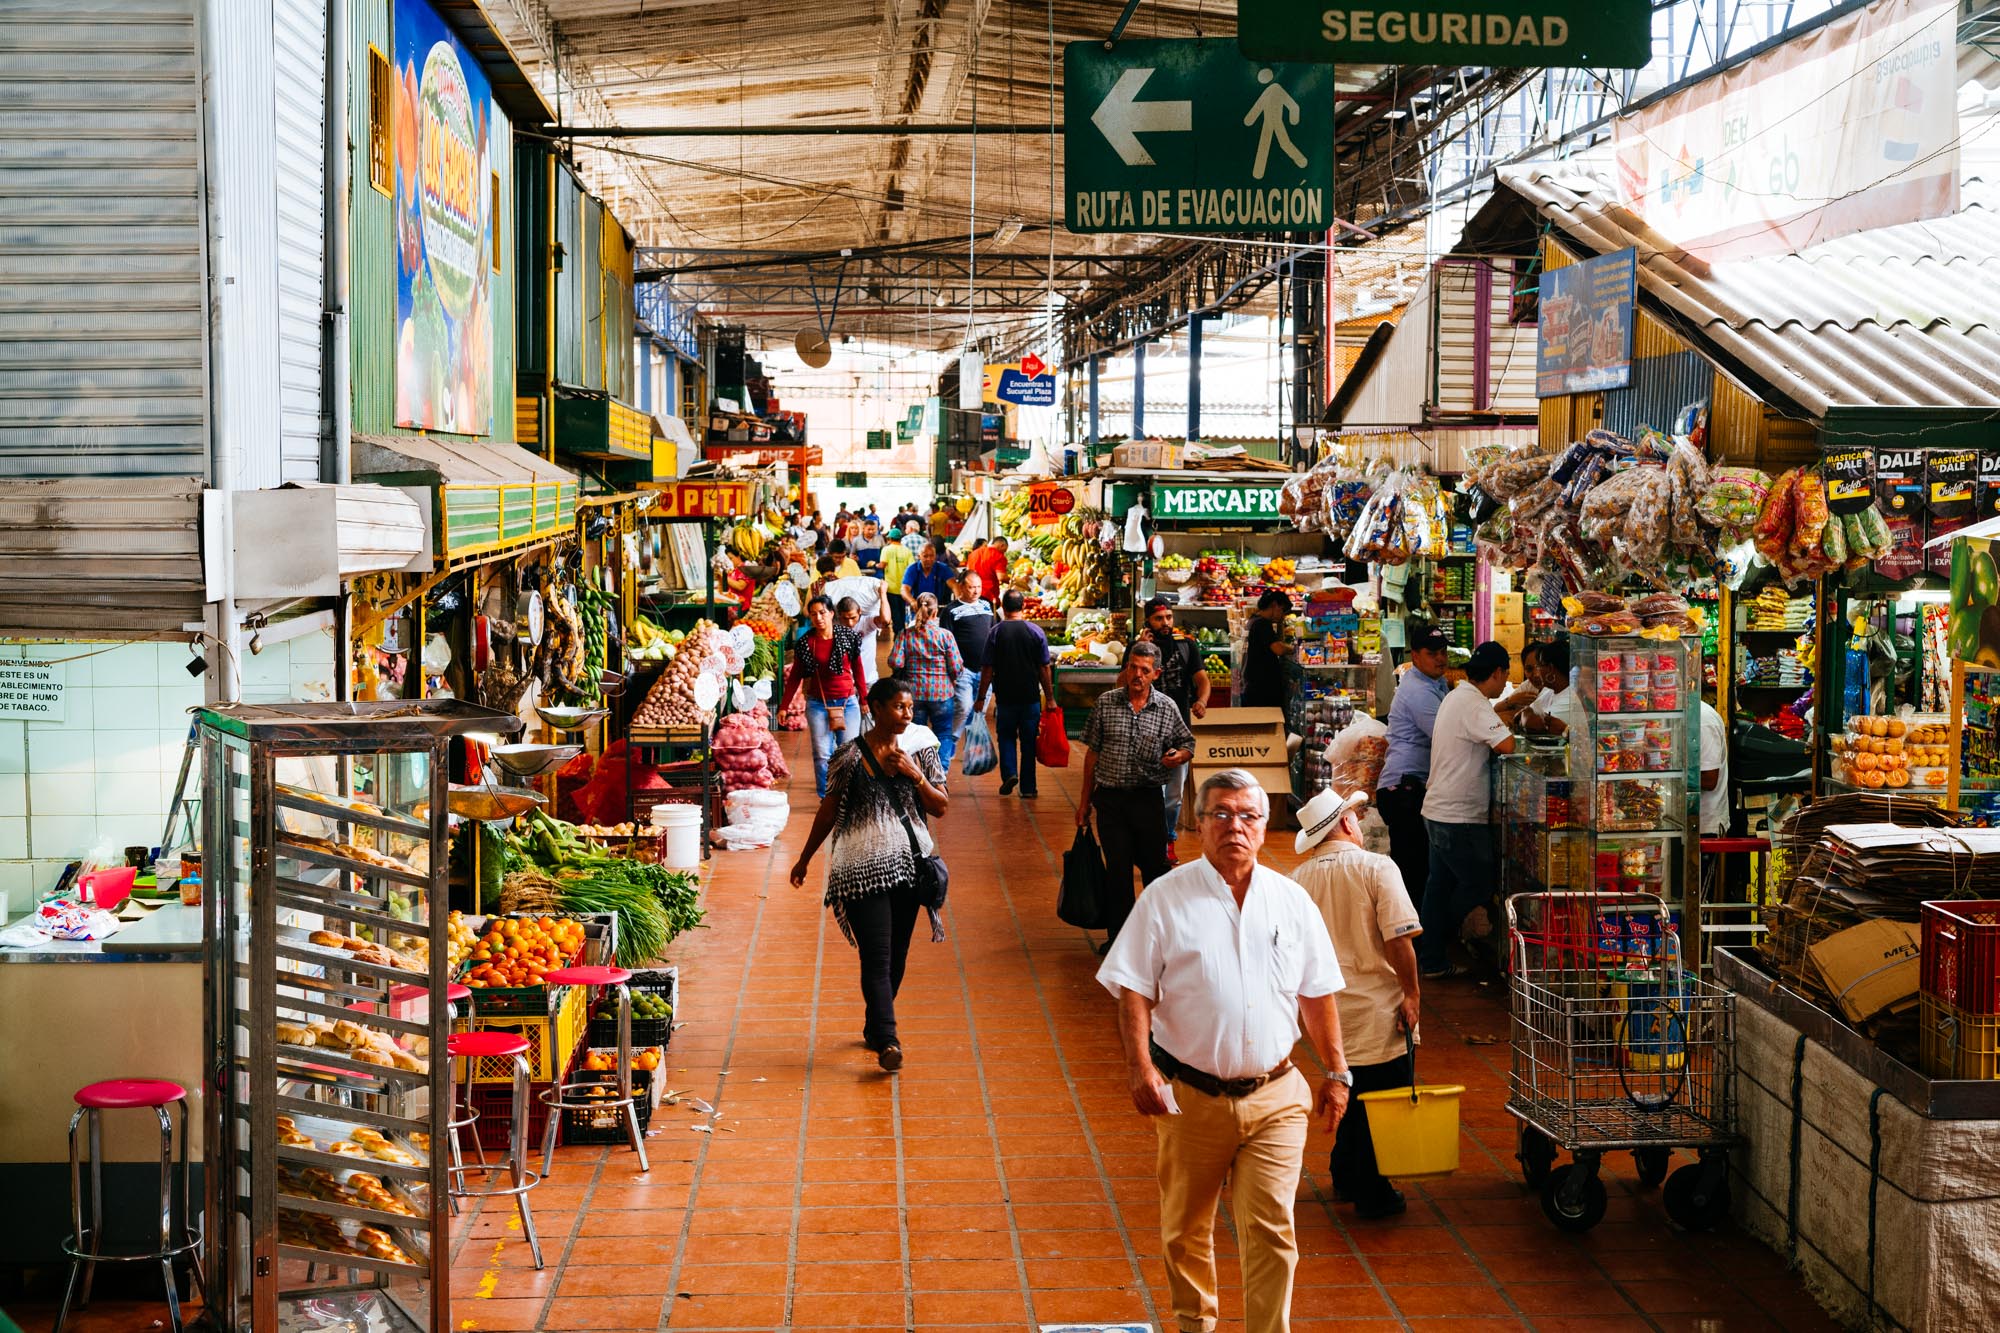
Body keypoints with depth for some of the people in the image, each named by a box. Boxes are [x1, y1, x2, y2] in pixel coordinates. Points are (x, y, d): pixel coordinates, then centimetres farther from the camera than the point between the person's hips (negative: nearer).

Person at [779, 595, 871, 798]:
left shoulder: (848, 636, -2)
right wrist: (783, 705, 4)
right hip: (818, 704, 0)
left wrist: (864, 700, 12)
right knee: (822, 755, 0)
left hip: (848, 702, 0)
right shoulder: (805, 642, -1)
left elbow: (858, 670, 8)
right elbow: (795, 676, 6)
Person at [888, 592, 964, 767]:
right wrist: (952, 680, 12)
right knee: (944, 734, 11)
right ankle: (941, 770, -1)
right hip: (942, 692, -2)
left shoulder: (905, 634, -5)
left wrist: (905, 671, 9)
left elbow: (895, 662, -12)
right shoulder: (945, 635, -9)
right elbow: (956, 667, -10)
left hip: (914, 692, 2)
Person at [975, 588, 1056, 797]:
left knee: (1006, 736, 17)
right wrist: (1050, 698, 5)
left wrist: (980, 698, 3)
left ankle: (1009, 773, -3)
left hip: (1005, 696, -1)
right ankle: (1028, 787, 9)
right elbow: (1044, 668, -2)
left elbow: (988, 669, -6)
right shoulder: (1036, 631, -4)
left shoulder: (996, 632, -6)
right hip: (1031, 697, 1)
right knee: (1029, 741, 8)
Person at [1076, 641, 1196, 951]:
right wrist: (1085, 799, 8)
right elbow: (1093, 752, 7)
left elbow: (1188, 742, 11)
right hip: (1111, 798, 1)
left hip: (1149, 798, 0)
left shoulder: (1167, 708, 0)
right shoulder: (1106, 703, 1)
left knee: (1154, 866, 4)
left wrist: (1180, 755, -15)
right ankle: (1118, 935, 16)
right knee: (1117, 869, 5)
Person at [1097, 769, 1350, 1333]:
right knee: (1186, 1227, 14)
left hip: (1275, 1096, 1)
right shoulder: (1166, 898, -3)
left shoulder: (1291, 900, 6)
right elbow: (1134, 989, -6)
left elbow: (1317, 995, 13)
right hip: (1192, 1095, -1)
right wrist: (1140, 1065, -18)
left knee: (1271, 1227, -8)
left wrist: (1336, 1072, 12)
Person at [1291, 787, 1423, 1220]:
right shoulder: (1376, 868, -13)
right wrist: (1412, 993, -9)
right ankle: (1372, 1192, 10)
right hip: (1378, 1008, -6)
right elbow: (1398, 940, -19)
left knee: (1349, 1091, 21)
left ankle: (1346, 1177, 31)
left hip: (1327, 1003, 6)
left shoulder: (1299, 880, 1)